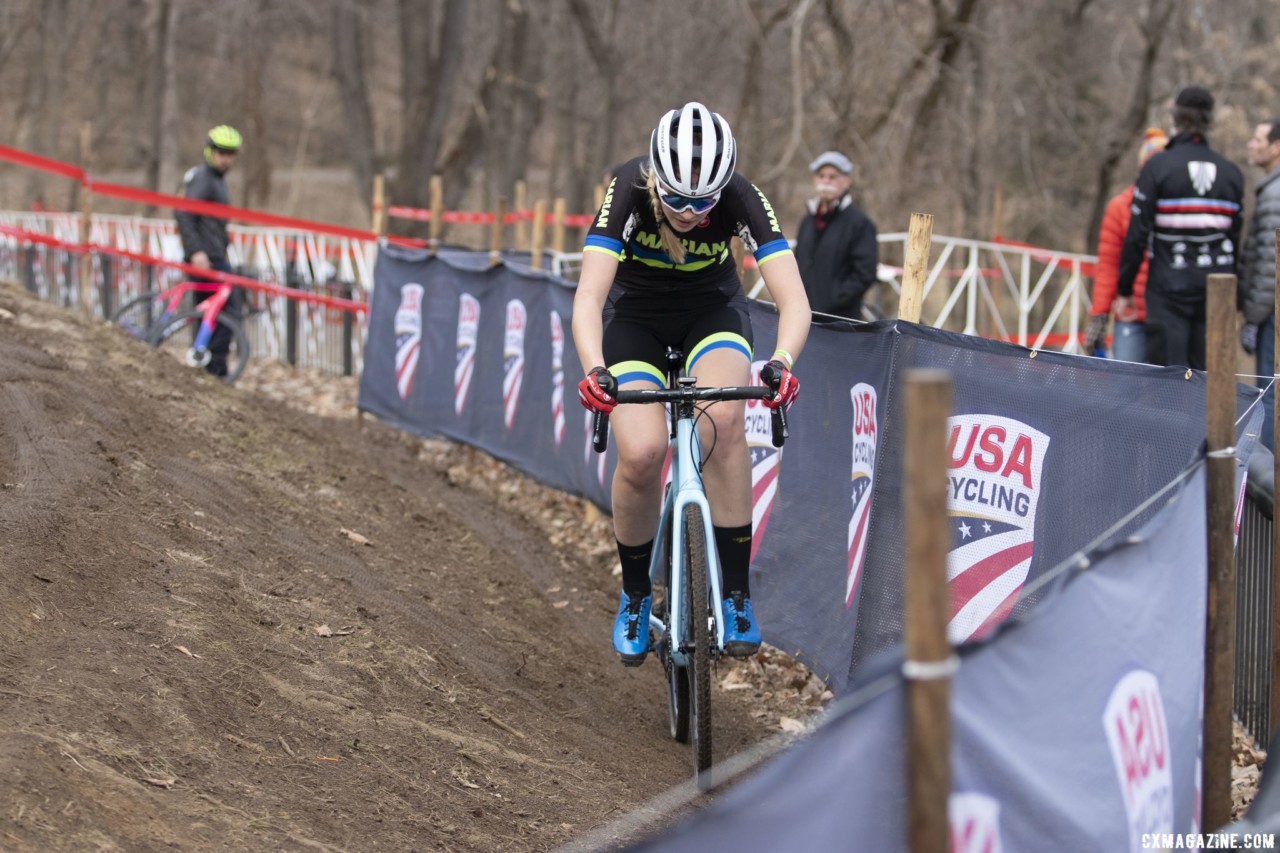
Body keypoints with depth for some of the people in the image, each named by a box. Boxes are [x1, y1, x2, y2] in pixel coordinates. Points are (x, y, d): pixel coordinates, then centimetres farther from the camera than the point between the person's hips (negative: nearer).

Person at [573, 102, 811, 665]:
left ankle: (735, 594, -21)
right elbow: (589, 296, -38)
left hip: (711, 311, 0)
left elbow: (794, 300, -33)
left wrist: (783, 360, -54)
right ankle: (635, 597, 3)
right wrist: (595, 369, -56)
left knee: (721, 418, -31)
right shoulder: (628, 191, -31)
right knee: (641, 453, -24)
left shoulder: (740, 199, -28)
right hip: (635, 317, 0)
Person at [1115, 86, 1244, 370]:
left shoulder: (1157, 167, -6)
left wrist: (1124, 290, 1)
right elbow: (1237, 238, 9)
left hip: (1169, 287, -4)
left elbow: (1137, 236, -7)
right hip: (1217, 289, 4)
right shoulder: (1231, 172, 6)